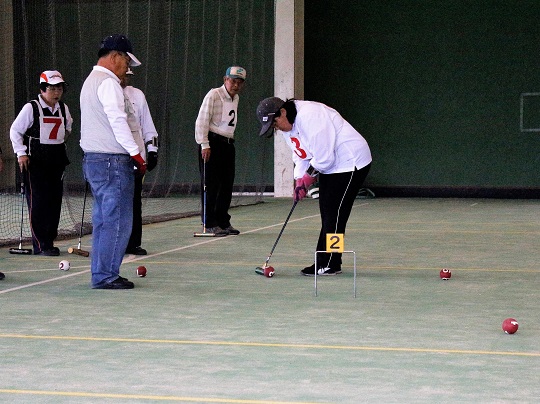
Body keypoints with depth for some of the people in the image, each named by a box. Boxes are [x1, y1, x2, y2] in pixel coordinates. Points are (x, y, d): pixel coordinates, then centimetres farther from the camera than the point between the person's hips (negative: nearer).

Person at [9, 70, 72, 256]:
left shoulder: (63, 109, 9)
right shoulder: (31, 108, -8)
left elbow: (68, 126, 29)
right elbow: (15, 131, -2)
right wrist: (21, 153, -8)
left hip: (57, 159, 6)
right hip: (35, 160, -6)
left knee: (55, 200, 5)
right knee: (38, 201, -8)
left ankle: (49, 241, 14)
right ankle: (40, 245, -5)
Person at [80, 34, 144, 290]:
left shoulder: (91, 81, 21)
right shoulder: (108, 83, -12)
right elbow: (118, 121, -20)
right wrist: (136, 154, -16)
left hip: (92, 160, 11)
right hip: (111, 161, -11)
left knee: (103, 219, 13)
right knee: (118, 220, -7)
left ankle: (101, 274, 16)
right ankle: (105, 275, -6)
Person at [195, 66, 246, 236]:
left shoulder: (235, 98, 14)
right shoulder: (213, 95, -10)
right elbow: (202, 120, -14)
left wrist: (229, 140, 17)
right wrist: (204, 145, -18)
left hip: (228, 144, 8)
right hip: (212, 143, -8)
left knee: (227, 184, 8)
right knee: (211, 184, -6)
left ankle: (223, 222, 16)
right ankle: (210, 224, -3)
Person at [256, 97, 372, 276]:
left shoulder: (310, 116, -27)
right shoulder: (288, 126, 6)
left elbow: (324, 157, -26)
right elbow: (301, 156, 12)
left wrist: (309, 175, -11)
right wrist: (300, 180, -4)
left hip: (351, 163, -10)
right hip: (328, 166, 10)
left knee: (334, 214, -10)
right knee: (326, 214, 10)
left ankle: (330, 265, -7)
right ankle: (323, 261, 14)